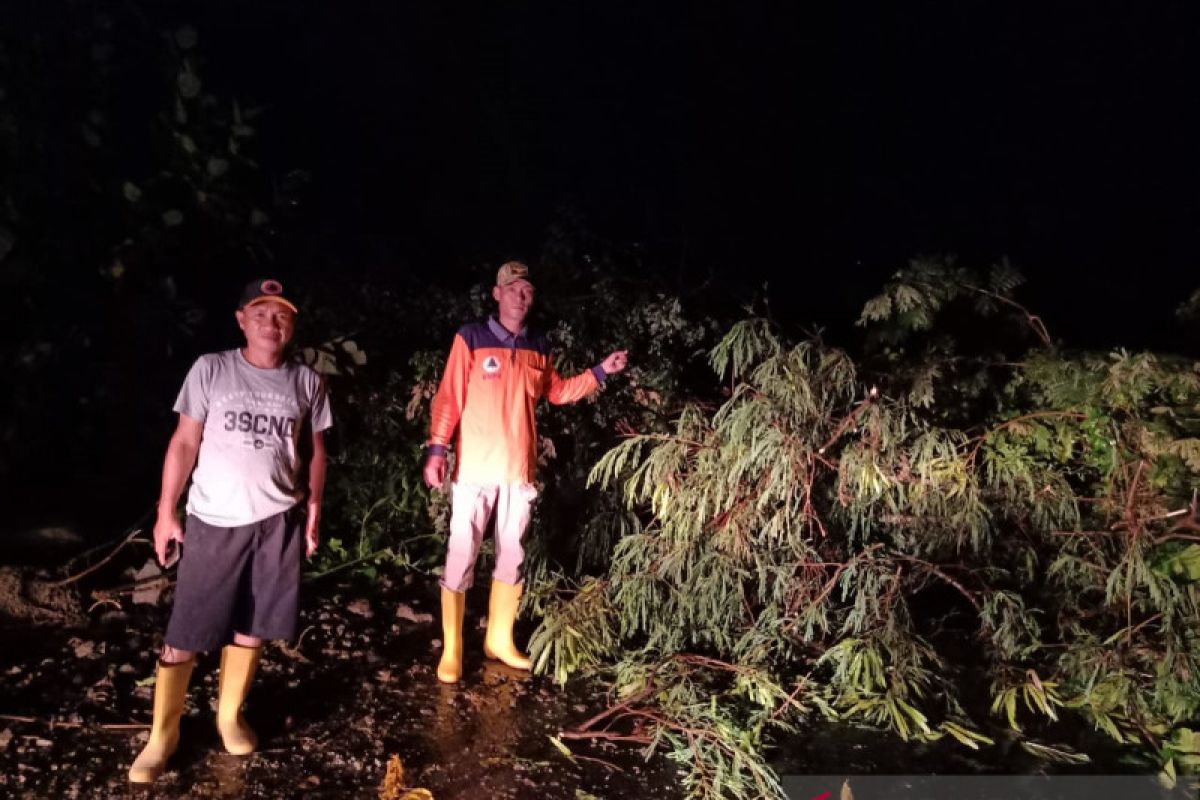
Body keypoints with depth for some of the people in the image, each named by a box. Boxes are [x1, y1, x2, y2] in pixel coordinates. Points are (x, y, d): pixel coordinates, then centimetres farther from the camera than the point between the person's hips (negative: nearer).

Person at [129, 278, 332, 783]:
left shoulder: (306, 382, 4)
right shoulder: (210, 370, -2)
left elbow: (316, 449, 12)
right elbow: (184, 443, -1)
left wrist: (314, 506, 6)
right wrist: (166, 512, -4)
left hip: (277, 520, 2)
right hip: (213, 520, -2)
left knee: (250, 627, 10)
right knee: (184, 634, 2)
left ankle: (229, 717, 30)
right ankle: (162, 736, 18)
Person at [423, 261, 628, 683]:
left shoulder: (539, 347, 8)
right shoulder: (470, 338, -7)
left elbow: (557, 392, 20)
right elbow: (448, 399, -7)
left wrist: (600, 371, 13)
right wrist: (436, 450, -14)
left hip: (519, 471, 5)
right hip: (475, 469, -5)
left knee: (512, 555, 12)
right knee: (461, 557, -2)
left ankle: (499, 639, 27)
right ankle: (451, 650, 10)